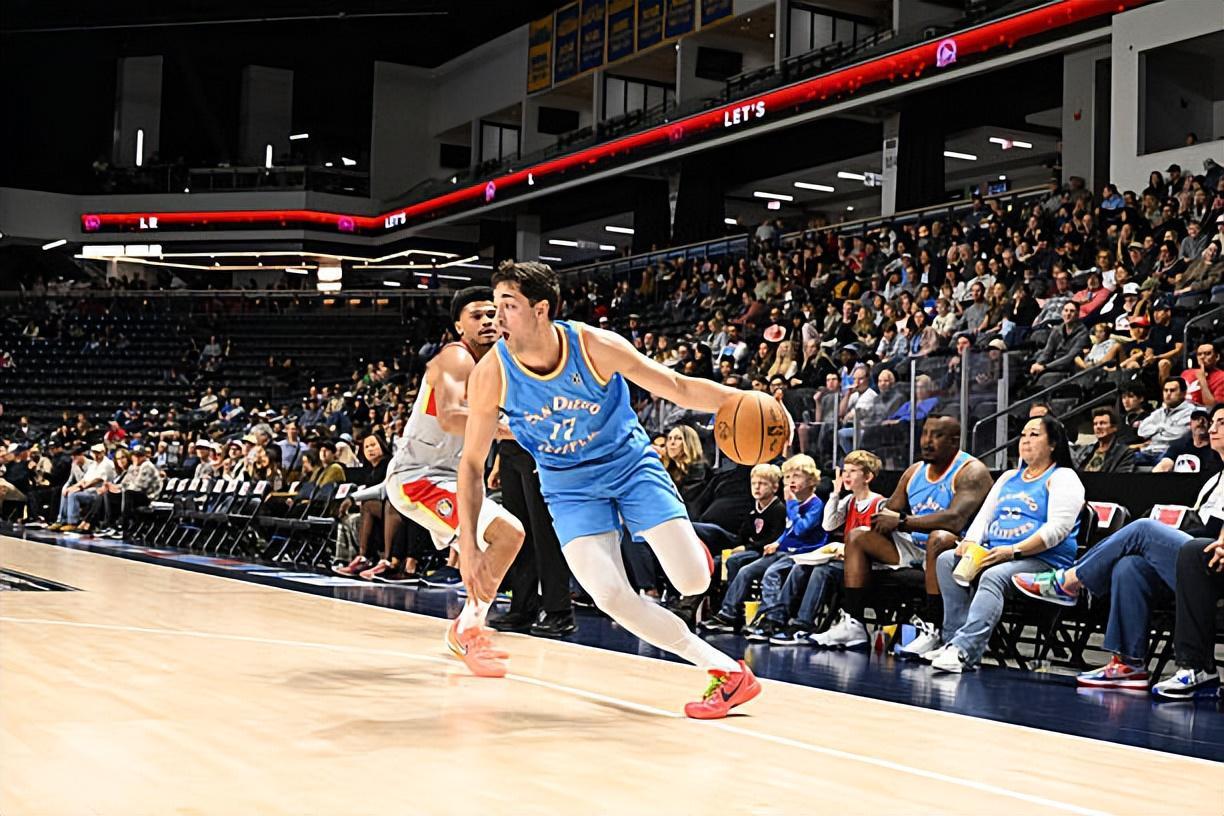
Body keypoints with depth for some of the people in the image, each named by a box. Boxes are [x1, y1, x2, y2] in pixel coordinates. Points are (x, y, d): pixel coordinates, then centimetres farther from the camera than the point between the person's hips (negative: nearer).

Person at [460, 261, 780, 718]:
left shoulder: (596, 347, -24)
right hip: (570, 485, 1)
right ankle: (727, 671, -10)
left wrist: (742, 400, -34)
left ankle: (689, 546, 27)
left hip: (631, 463, -1)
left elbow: (679, 388, -16)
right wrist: (469, 547, -14)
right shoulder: (491, 375, -18)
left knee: (692, 581, -13)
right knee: (609, 596, -21)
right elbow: (473, 463, -8)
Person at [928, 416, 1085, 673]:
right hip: (994, 554, 7)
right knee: (947, 560, -18)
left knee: (994, 576, -36)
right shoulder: (1009, 477, 27)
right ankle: (955, 640, -27)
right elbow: (984, 516, 21)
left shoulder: (1063, 478, 4)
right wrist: (970, 542, -3)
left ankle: (964, 650, -49)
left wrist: (1013, 551, -21)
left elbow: (1058, 528, -11)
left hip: (1043, 561, -7)